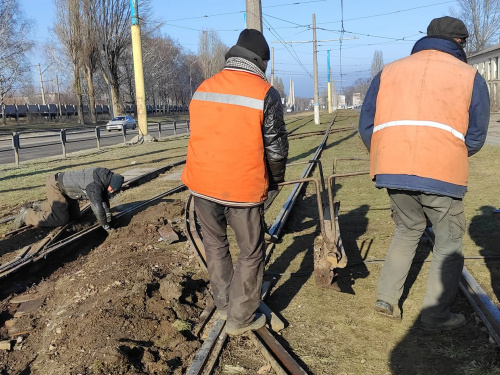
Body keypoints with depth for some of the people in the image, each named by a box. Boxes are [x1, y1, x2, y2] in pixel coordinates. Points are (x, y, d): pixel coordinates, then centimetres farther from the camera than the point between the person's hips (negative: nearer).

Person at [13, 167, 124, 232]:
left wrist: (108, 216, 10)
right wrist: (106, 226, -24)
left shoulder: (104, 176, -6)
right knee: (60, 219, -12)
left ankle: (41, 206, 28)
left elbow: (104, 199, 7)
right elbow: (98, 207, -36)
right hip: (55, 185, -10)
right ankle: (27, 215, 3)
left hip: (64, 185, 10)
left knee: (74, 215, 15)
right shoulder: (94, 185, -35)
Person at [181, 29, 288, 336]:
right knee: (251, 252, 12)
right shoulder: (265, 94, -8)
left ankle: (224, 304, 35)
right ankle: (240, 318, 21)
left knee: (215, 244, 22)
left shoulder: (203, 89, 7)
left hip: (202, 183, 5)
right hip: (243, 188, -4)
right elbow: (276, 147, -4)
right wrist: (275, 179, 14)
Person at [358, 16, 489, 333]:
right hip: (442, 175, -3)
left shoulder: (389, 72, 14)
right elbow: (475, 137, 5)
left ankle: (387, 297, 23)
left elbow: (366, 126, 9)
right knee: (449, 244, 15)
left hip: (392, 172, 4)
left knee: (407, 230, 25)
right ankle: (436, 316, 19)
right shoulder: (470, 76, 8)